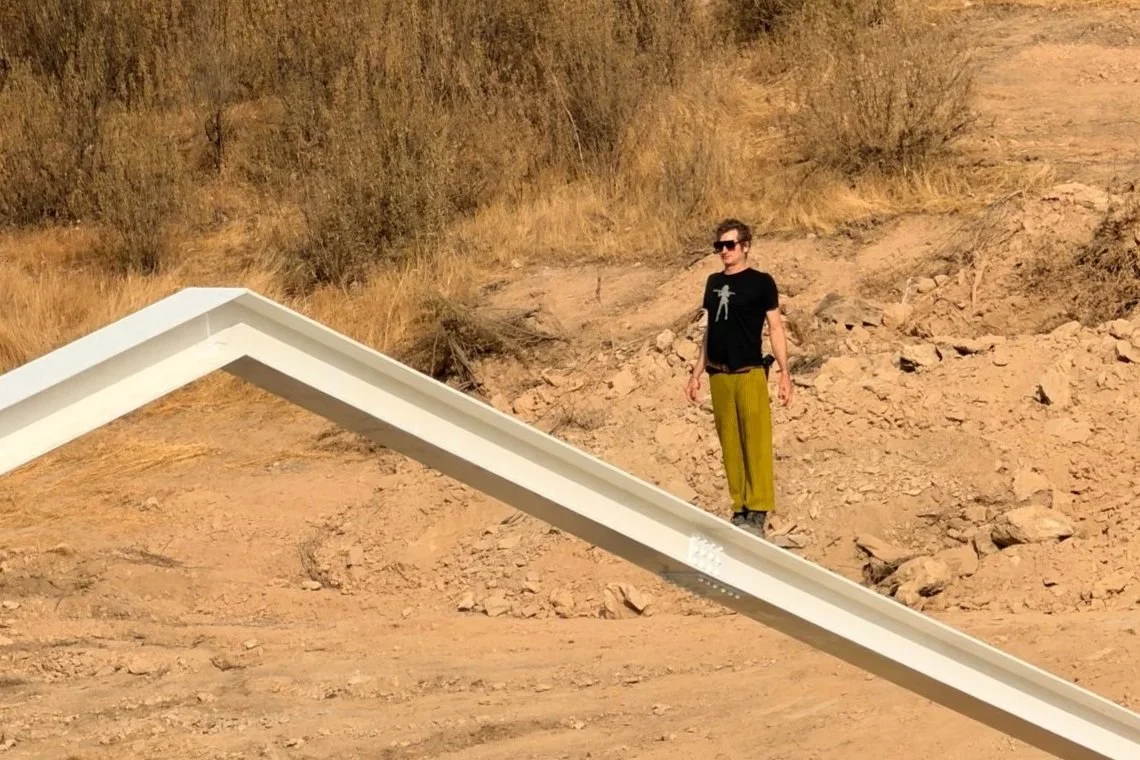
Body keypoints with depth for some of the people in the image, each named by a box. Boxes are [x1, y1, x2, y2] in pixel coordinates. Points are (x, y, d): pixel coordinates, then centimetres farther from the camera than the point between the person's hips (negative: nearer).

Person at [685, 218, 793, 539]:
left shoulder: (761, 282, -1)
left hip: (750, 373, -5)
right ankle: (740, 508, 12)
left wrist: (784, 373, -9)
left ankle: (758, 512, -8)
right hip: (718, 375, 5)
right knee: (729, 445, 6)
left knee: (756, 443, -8)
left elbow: (775, 328, -2)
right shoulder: (713, 282, 14)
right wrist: (697, 373, 17)